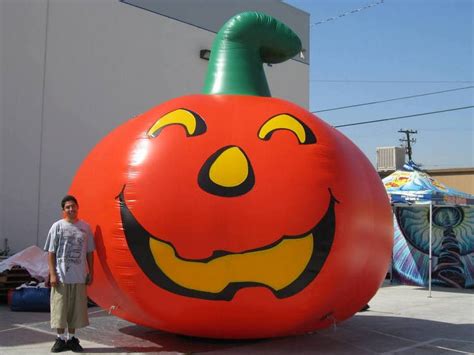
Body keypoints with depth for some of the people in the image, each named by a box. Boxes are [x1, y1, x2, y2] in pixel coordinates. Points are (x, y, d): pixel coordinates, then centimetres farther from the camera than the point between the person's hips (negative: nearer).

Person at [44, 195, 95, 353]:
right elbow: (51, 253, -1)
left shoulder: (85, 227, 6)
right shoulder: (57, 226, 0)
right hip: (61, 276, -2)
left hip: (79, 277, 2)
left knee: (76, 308, 8)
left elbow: (89, 252, 10)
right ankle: (60, 339, 18)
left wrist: (90, 273, 6)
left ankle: (71, 338, 22)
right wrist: (52, 274, -8)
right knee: (60, 307, 3)